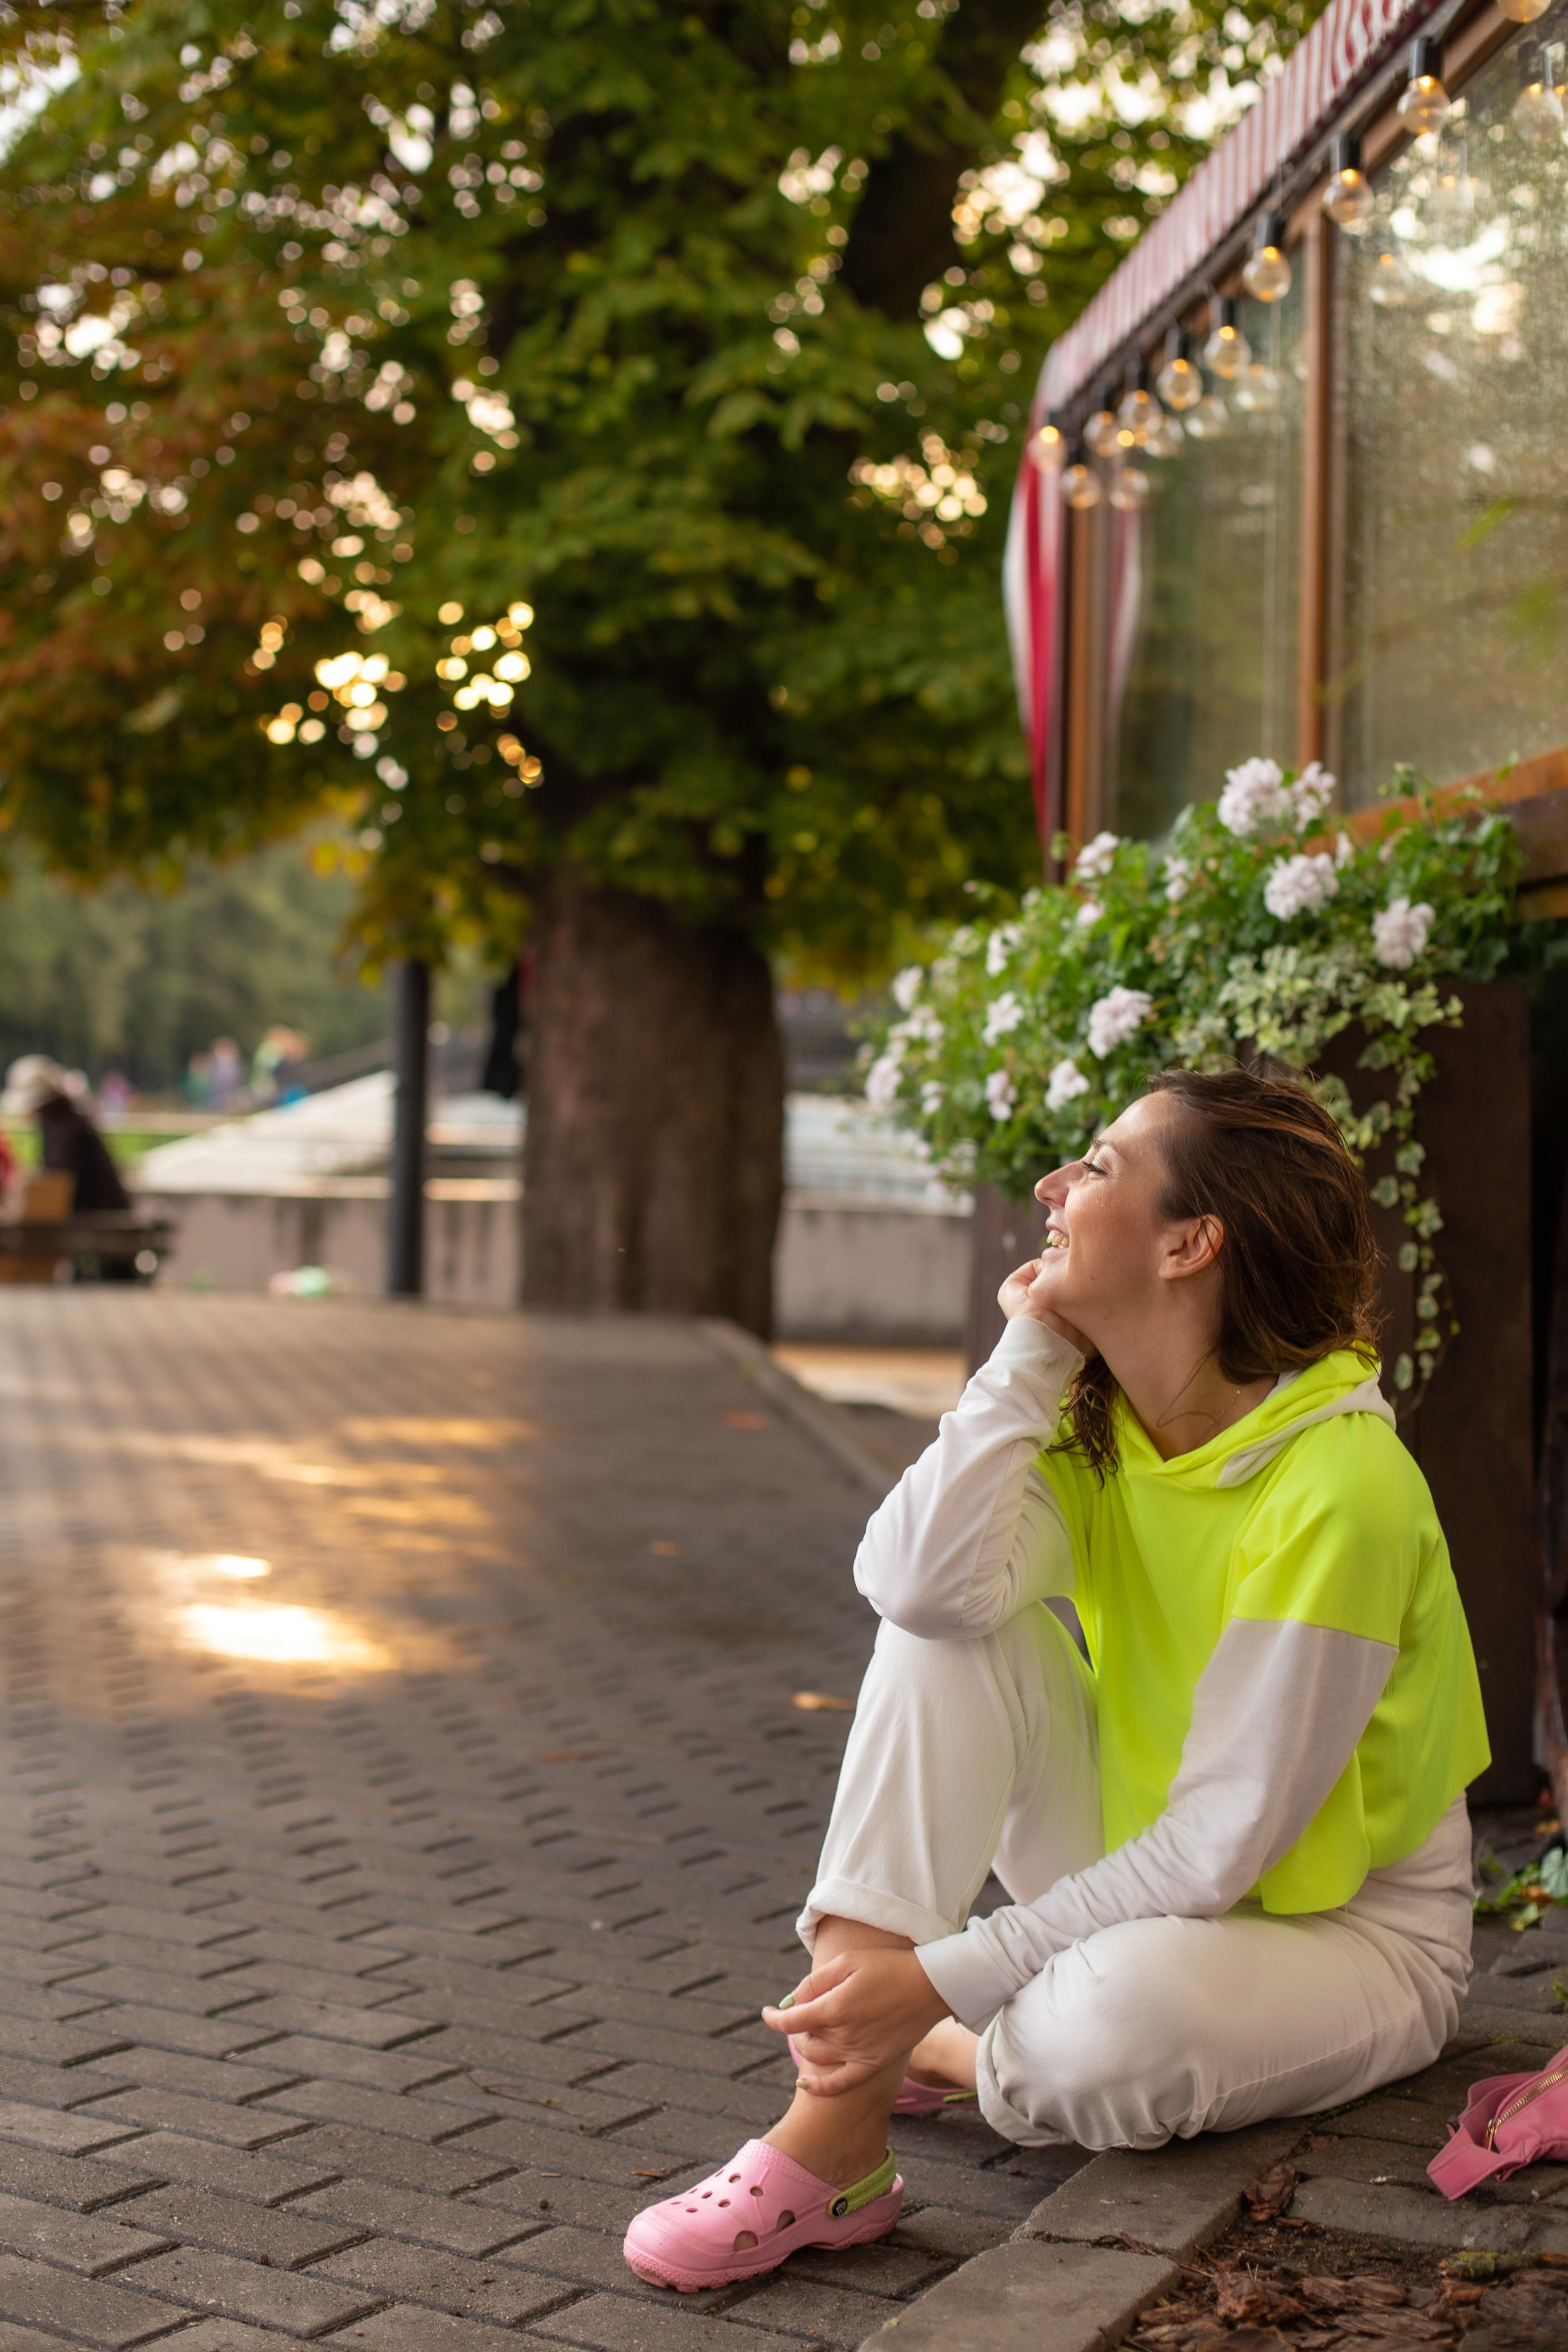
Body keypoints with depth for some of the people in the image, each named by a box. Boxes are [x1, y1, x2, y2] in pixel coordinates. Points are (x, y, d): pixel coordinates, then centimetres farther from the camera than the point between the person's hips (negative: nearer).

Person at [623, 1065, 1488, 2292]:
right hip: (1145, 1886, 6)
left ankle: (950, 2053, 0)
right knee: (958, 1616, -18)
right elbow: (919, 1583, -25)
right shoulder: (1090, 1419, -5)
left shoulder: (1340, 1485, -25)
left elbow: (1221, 1843, -26)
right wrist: (1032, 1354, -20)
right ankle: (833, 2124, -21)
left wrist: (943, 1981, -27)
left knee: (1112, 2019, -38)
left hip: (1351, 1928, -6)